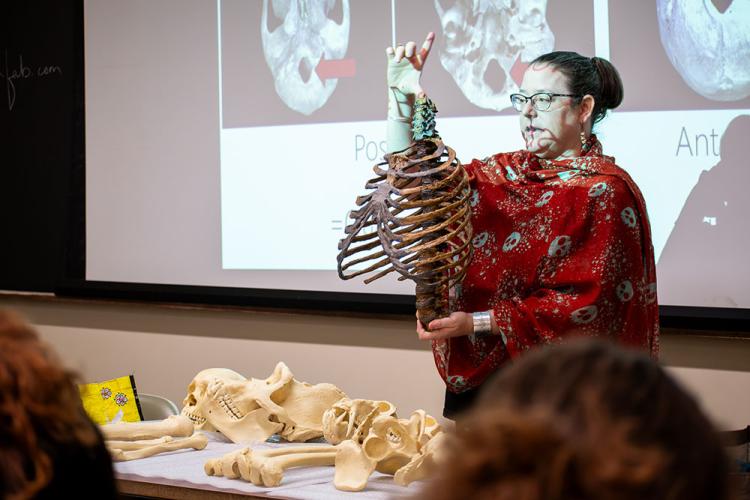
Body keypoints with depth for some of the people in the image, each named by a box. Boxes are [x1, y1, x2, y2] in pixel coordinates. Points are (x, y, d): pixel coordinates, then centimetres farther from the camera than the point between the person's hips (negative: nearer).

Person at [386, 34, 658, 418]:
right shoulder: (505, 172, 9)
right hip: (480, 376, 6)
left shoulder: (604, 193, -12)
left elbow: (585, 303, -18)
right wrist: (401, 98, -6)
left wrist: (476, 322, -21)